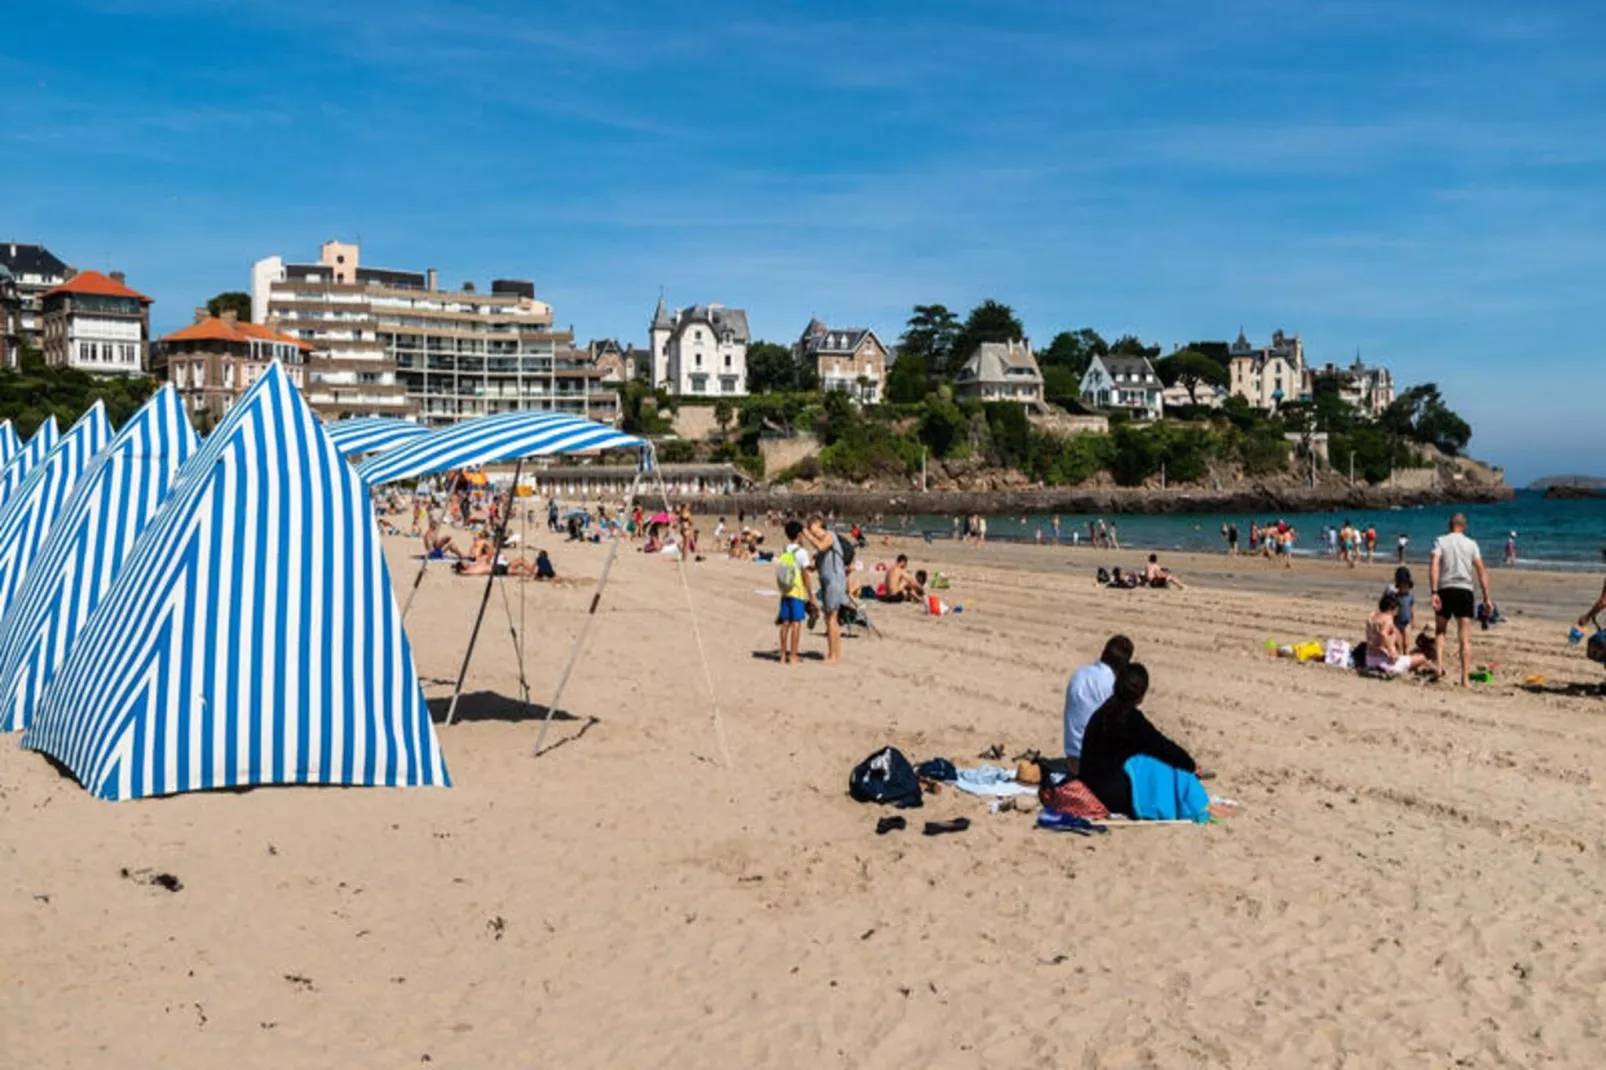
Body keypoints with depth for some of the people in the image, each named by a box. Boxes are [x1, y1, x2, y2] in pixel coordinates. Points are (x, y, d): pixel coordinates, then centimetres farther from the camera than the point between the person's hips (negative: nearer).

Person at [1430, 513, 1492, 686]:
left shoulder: (1440, 541, 2)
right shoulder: (1471, 544, 8)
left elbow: (1433, 566, -12)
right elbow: (1481, 571, 3)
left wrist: (1434, 592, -15)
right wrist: (1486, 597, 5)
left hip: (1445, 590, -1)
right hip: (1465, 590, 1)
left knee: (1440, 631, 18)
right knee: (1465, 638, 3)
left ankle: (1439, 665, 0)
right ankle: (1465, 677, 0)